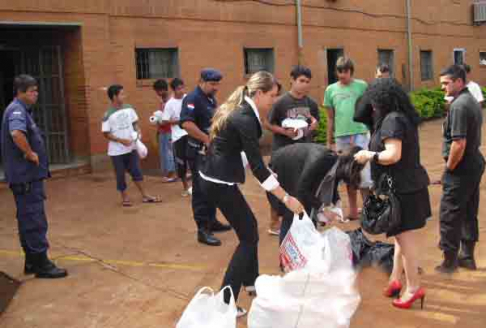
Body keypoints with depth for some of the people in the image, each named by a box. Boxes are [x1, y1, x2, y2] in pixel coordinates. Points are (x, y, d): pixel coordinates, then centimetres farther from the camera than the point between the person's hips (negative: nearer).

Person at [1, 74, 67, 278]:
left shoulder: (21, 110, 16)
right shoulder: (17, 110, -15)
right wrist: (30, 153, -23)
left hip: (27, 175, 10)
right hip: (26, 176, -10)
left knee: (28, 220, 15)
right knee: (35, 221, -5)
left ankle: (32, 262, 24)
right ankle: (41, 265, 2)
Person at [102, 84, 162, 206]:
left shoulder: (128, 108, -1)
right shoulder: (108, 114, -14)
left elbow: (134, 122, 12)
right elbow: (106, 134, -11)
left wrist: (138, 131, -8)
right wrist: (121, 140, -20)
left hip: (131, 147, 4)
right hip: (117, 151, -4)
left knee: (137, 172, 9)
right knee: (120, 175, 7)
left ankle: (145, 196, 17)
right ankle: (125, 198, 23)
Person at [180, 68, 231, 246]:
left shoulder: (211, 99, 13)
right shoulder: (192, 98, -15)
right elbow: (187, 124, -29)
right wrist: (207, 140, -24)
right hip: (199, 152, -9)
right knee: (201, 191, -4)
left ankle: (212, 221, 30)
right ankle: (203, 230, 1)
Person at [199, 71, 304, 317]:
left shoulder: (240, 110, 9)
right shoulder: (244, 119, -20)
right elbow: (257, 166, -23)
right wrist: (286, 198, -21)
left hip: (216, 178, 10)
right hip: (219, 182, -10)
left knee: (250, 226, 21)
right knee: (248, 237, 0)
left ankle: (251, 280, 37)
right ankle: (225, 302, 1)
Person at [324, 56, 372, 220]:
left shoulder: (362, 86, -1)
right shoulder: (331, 90, 8)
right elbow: (330, 118, 12)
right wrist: (329, 142, 12)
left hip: (360, 134, -4)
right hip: (341, 137, 4)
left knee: (363, 172, -5)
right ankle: (353, 211, 22)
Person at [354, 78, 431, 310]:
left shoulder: (392, 120, -17)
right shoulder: (404, 117, 13)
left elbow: (394, 155, -25)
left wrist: (369, 156, -11)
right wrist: (373, 153, 12)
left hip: (403, 188, -10)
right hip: (410, 185, 10)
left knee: (405, 238, -1)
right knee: (403, 236, 15)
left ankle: (414, 288, 10)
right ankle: (396, 280, 24)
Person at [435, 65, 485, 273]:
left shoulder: (459, 105, -20)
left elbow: (459, 144, -26)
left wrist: (449, 168, -14)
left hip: (461, 168, -10)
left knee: (450, 215, 1)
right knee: (469, 213, 17)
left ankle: (450, 261, 11)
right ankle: (467, 256, 28)